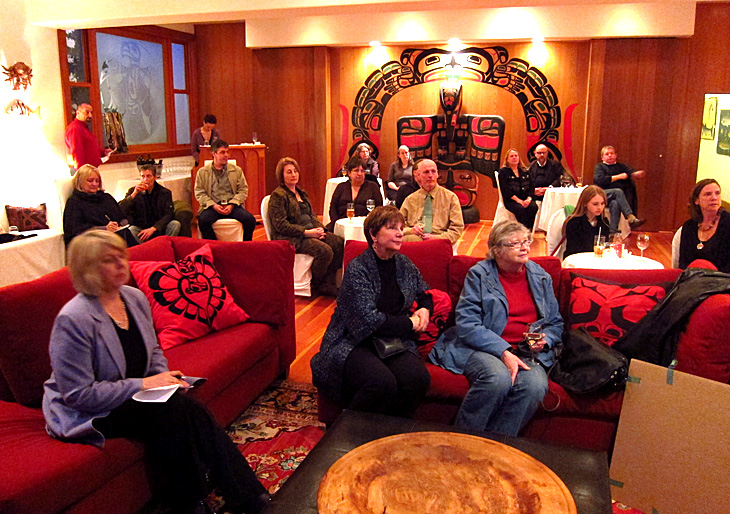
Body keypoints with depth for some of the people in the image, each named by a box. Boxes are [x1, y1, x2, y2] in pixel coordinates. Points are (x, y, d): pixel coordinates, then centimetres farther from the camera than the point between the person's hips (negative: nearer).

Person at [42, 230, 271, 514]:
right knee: (173, 408, -28)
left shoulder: (135, 298, 2)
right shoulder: (73, 320, -21)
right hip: (85, 415, -6)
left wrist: (165, 378, -5)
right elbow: (79, 395, -22)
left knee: (188, 409, -22)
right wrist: (143, 384, -22)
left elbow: (153, 350, 16)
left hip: (132, 396, 6)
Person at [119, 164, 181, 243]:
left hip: (159, 229, 1)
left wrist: (153, 228, -21)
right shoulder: (132, 191, 3)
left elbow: (169, 214, -7)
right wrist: (134, 194, -20)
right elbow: (121, 211, -9)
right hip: (140, 229, 0)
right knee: (131, 230, -32)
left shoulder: (165, 192, 2)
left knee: (175, 224, -26)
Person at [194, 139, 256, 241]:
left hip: (232, 206, 1)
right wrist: (213, 205, -10)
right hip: (213, 206, -1)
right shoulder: (202, 172, 13)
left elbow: (243, 190, 8)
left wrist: (232, 205, -8)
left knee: (250, 220, -26)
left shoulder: (237, 170, 16)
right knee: (203, 220, -33)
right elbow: (199, 193, 6)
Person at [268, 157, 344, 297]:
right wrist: (307, 232, -19)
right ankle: (317, 285, -6)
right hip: (291, 238, -8)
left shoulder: (301, 193, 20)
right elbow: (280, 225, -15)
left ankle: (327, 282, -8)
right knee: (325, 250, -29)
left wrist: (319, 228, -2)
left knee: (340, 243, -12)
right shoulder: (278, 195, -7)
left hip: (310, 232, 9)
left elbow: (312, 215, 22)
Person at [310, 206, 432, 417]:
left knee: (418, 378, -26)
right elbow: (369, 320, -17)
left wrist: (424, 309, 7)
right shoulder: (357, 269, -9)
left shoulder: (404, 264, 11)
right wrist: (410, 324, -9)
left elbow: (425, 293, 30)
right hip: (353, 343, -5)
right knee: (382, 382, -34)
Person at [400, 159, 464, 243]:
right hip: (415, 237, 2)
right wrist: (411, 230, -8)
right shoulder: (410, 200, 18)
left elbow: (457, 228, 5)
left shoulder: (450, 197, 12)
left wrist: (435, 238, -12)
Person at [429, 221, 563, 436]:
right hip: (480, 348, -3)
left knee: (535, 385, -30)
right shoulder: (479, 275, 1)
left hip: (527, 352, 4)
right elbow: (467, 324, -9)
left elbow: (555, 323, 24)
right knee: (498, 378, -36)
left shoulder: (541, 277, 15)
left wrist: (545, 340, -1)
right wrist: (504, 352, -19)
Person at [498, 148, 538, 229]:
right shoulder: (503, 172, 6)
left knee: (533, 207, -28)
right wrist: (518, 200, -16)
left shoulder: (525, 172, 20)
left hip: (525, 199, 4)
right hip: (510, 200, -4)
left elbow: (531, 188, 12)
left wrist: (529, 199, -9)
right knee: (521, 209, -34)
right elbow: (506, 190, -6)